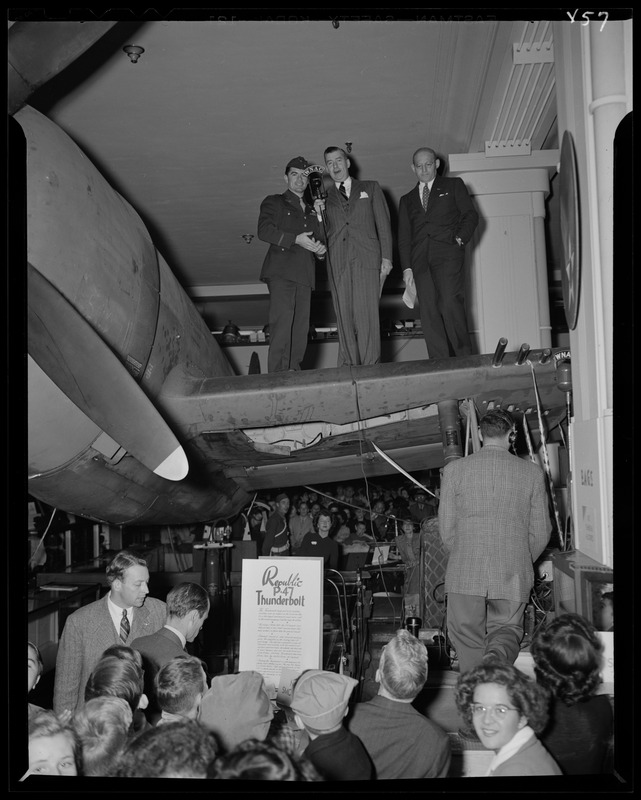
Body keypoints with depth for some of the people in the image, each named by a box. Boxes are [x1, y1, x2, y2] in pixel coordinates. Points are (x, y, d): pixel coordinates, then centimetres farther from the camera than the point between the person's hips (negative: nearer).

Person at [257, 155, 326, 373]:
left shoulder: (311, 211, 30)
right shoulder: (274, 202, 13)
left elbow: (316, 239, 34)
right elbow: (264, 231, -3)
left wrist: (320, 249, 9)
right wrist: (296, 239, -11)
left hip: (304, 275, 6)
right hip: (281, 272, -5)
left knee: (301, 329, -3)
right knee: (282, 322, -20)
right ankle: (278, 376, -24)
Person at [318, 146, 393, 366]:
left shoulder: (370, 188, 19)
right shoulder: (324, 198, 22)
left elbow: (383, 224, 11)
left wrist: (386, 257, 0)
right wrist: (318, 214, -1)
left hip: (367, 257, -2)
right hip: (337, 263, 2)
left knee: (367, 314, -12)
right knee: (344, 316, -5)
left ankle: (371, 367, -13)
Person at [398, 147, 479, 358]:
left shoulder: (453, 185, 19)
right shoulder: (407, 200, 26)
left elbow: (471, 215, 11)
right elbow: (403, 237, 18)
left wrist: (461, 238, -8)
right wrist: (407, 268, 6)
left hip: (448, 253, -3)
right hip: (420, 259, 3)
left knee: (450, 304, -19)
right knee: (428, 313, -7)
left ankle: (465, 360, -12)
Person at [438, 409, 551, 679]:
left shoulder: (454, 469, -1)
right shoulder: (532, 472, 2)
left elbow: (446, 529, 2)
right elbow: (540, 532, 5)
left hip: (465, 574, 0)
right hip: (513, 575, 1)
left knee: (468, 640, 11)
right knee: (508, 628, 16)